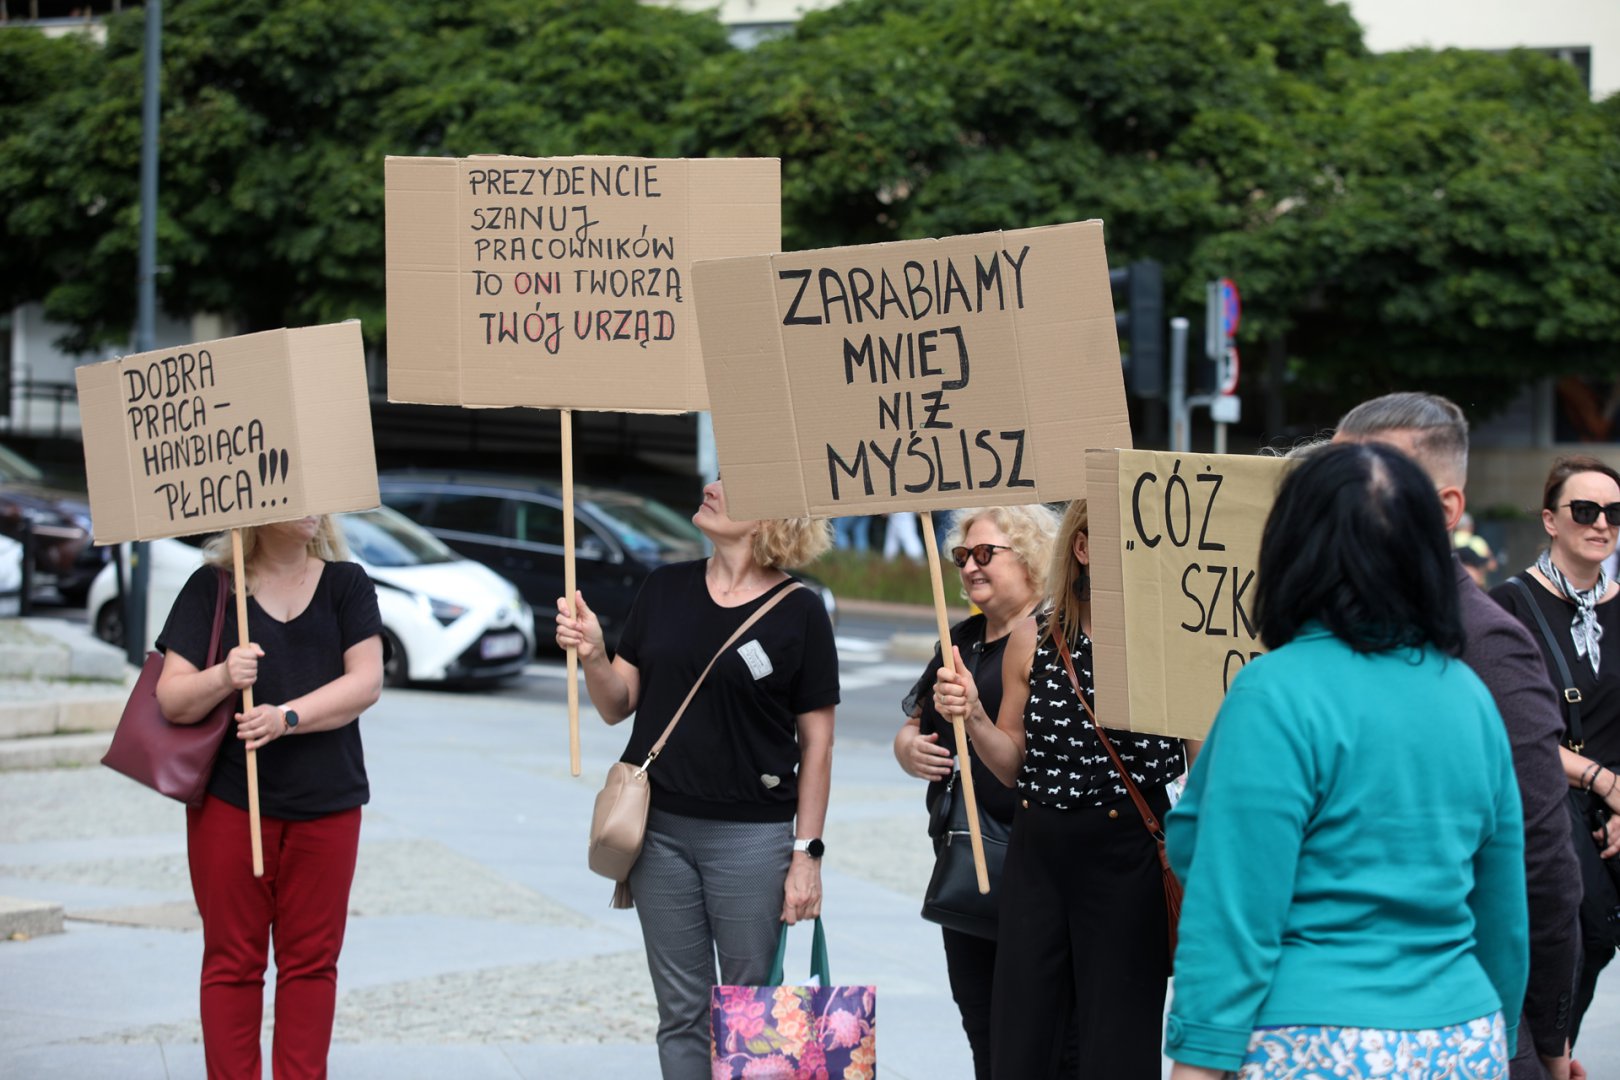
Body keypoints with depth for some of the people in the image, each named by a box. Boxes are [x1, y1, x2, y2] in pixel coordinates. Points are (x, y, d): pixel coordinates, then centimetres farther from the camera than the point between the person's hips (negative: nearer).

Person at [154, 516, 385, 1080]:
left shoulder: (346, 583, 5)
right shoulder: (211, 588, 1)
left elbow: (366, 682, -5)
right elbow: (170, 699, -1)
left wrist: (287, 717, -18)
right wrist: (222, 679, -22)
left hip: (326, 802, 1)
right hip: (229, 799, -1)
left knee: (311, 959, 5)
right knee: (233, 960, 2)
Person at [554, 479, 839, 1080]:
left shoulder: (799, 614, -5)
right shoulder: (665, 590, 5)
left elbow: (817, 742, -3)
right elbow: (617, 705, 8)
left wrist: (807, 853, -6)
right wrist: (592, 656, -12)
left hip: (751, 835, -3)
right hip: (661, 829, 4)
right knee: (682, 1012, 9)